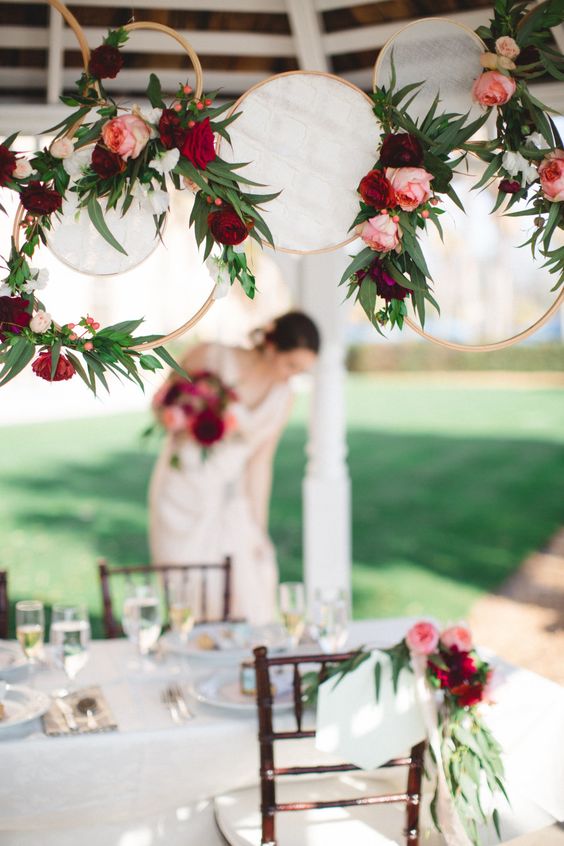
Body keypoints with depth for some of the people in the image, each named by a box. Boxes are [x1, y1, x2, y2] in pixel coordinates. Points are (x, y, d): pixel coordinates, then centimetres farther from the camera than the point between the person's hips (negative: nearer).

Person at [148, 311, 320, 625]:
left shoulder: (283, 398, -2)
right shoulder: (212, 358, -14)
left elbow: (260, 461, 3)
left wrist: (259, 528, 4)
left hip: (231, 500, 4)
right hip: (183, 495, -4)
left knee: (252, 605, 4)